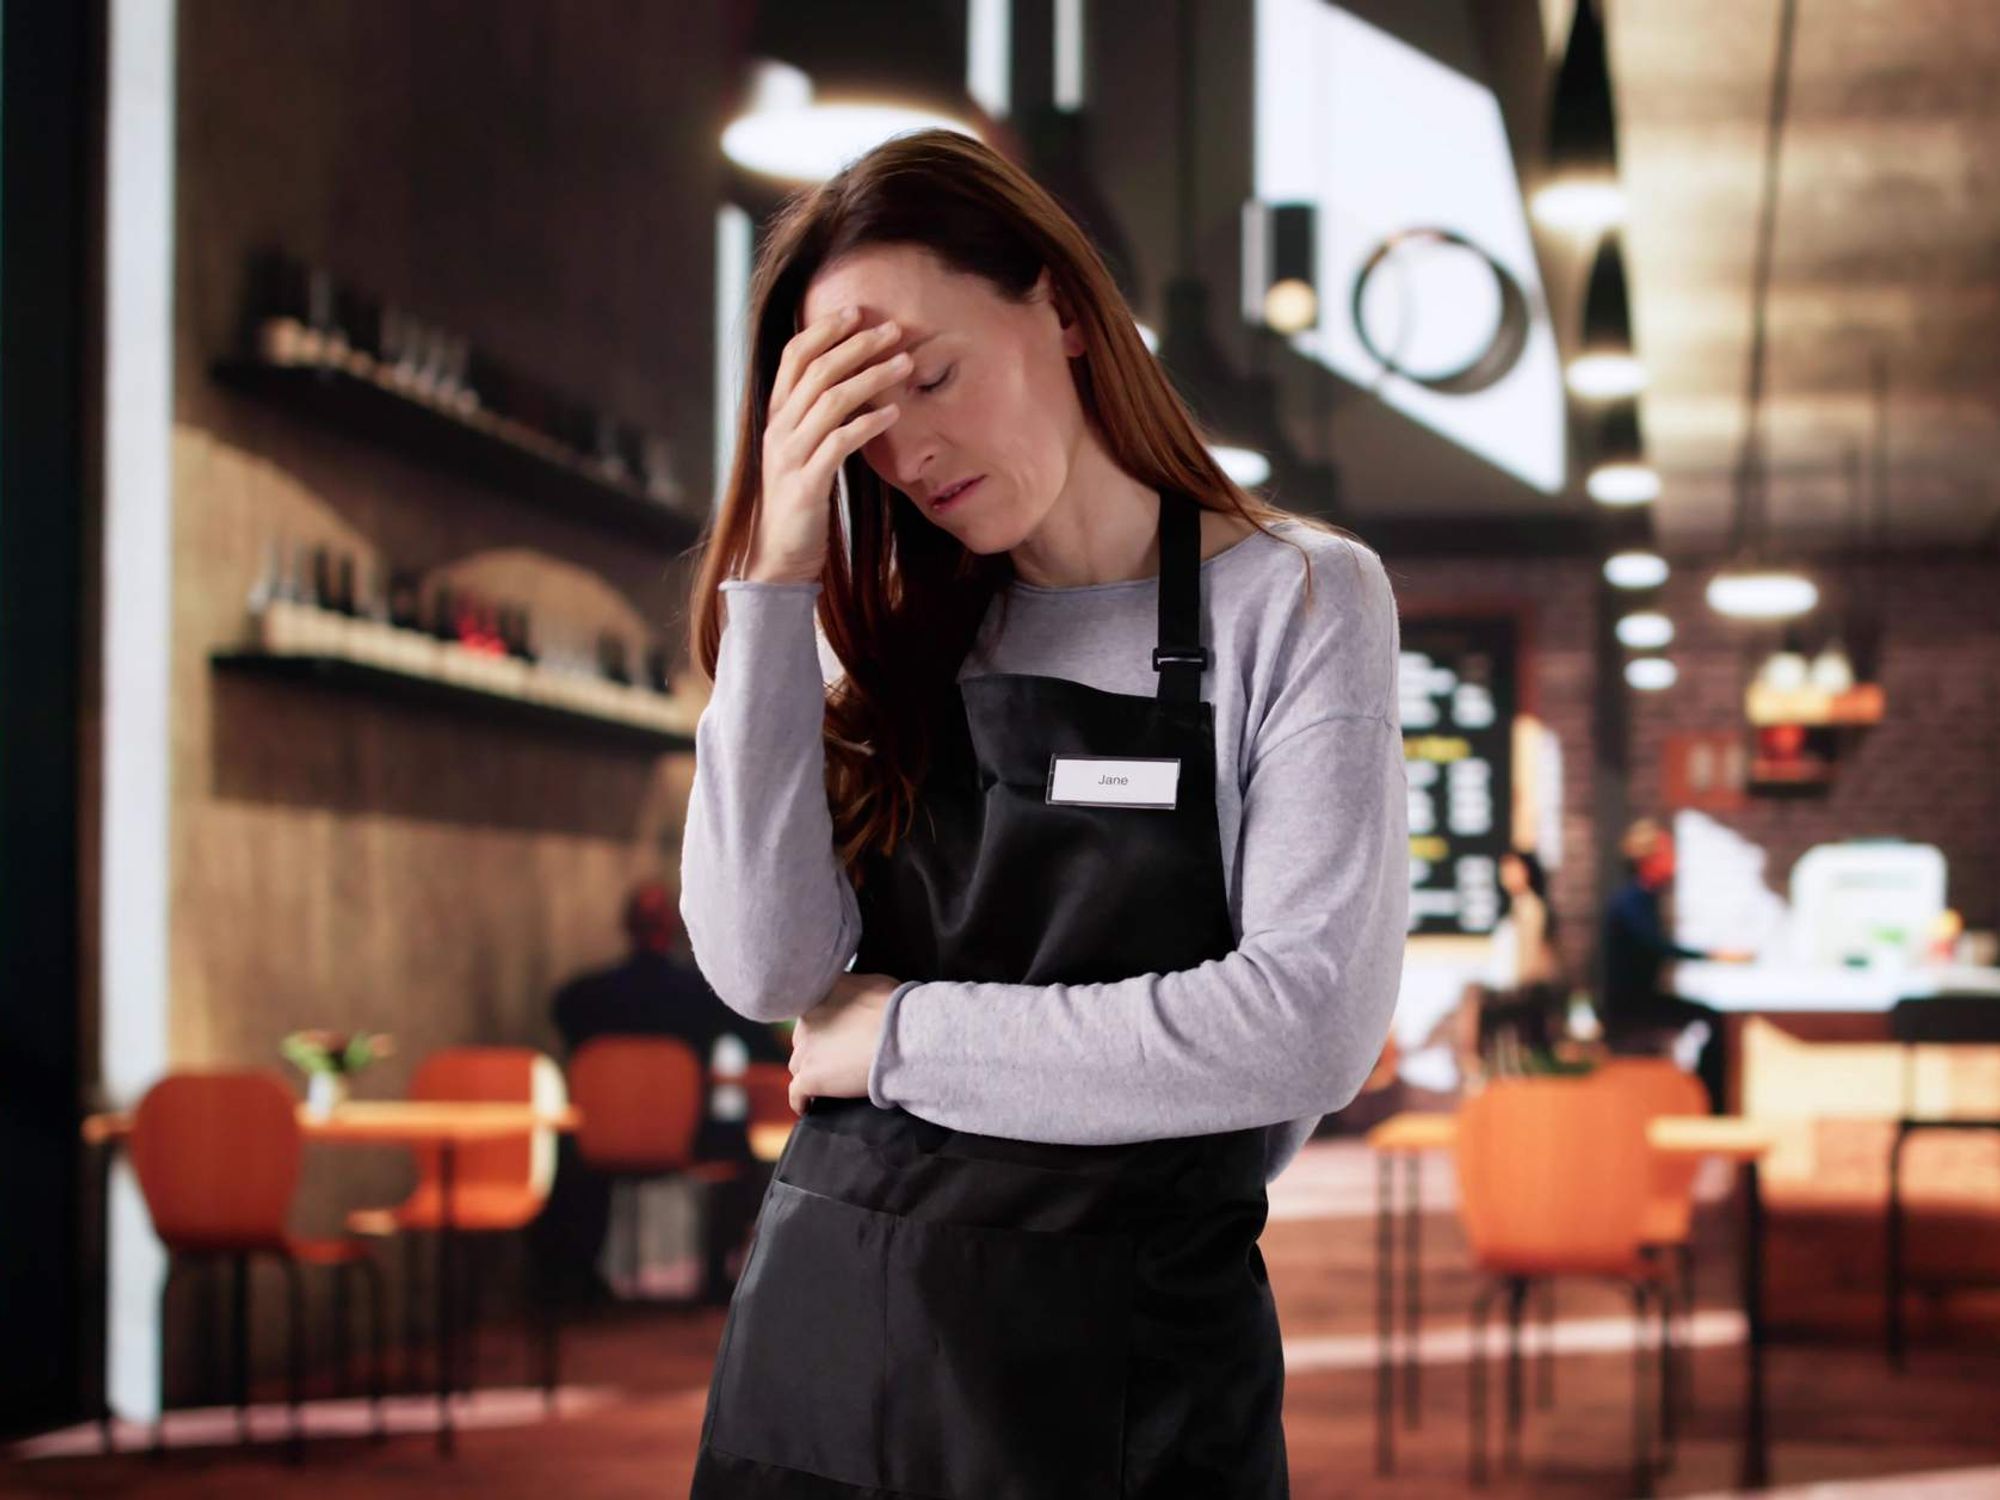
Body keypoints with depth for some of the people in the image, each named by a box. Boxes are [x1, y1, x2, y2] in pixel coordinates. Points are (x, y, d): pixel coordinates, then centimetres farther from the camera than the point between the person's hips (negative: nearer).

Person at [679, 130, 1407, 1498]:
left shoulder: (1297, 601, -5)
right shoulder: (892, 635, 8)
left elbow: (1310, 1027, -17)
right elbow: (767, 966, -6)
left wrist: (901, 1035, -10)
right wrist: (778, 577, -9)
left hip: (1128, 1356, -4)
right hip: (827, 1322, 4)